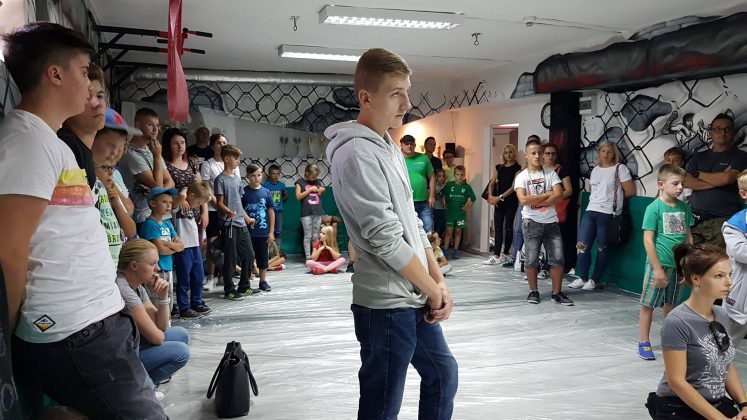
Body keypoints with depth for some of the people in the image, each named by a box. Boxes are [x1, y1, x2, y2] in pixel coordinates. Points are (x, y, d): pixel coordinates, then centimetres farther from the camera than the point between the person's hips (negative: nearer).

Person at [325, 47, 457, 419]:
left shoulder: (390, 148, 11)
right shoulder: (356, 154, -19)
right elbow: (386, 239, -22)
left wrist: (439, 282, 5)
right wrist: (433, 289, -10)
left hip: (415, 299, 10)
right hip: (386, 304, -9)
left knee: (443, 373, 23)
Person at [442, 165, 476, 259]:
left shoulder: (466, 187, 0)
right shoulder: (449, 185, -1)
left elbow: (471, 199, 6)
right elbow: (443, 196, 4)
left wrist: (466, 207, -2)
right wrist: (445, 204, -2)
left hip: (461, 213, 1)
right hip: (450, 212, -1)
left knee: (458, 231, 9)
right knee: (449, 231, -2)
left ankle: (455, 251, 17)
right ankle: (445, 250, 1)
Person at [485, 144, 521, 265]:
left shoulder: (517, 168, -3)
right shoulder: (499, 168, 12)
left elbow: (514, 186, -12)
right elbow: (492, 183, 9)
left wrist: (500, 197, -18)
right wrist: (490, 195, -10)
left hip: (511, 201, -4)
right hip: (499, 201, 4)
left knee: (508, 227, 2)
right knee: (498, 228, 0)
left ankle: (505, 254, 12)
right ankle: (496, 255, -1)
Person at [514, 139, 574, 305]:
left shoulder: (551, 174, 4)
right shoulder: (521, 176, -2)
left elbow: (558, 195, -8)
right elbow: (523, 200, -16)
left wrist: (535, 202, -14)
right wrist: (546, 194, -11)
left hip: (551, 222, 2)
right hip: (531, 223, -2)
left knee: (557, 259, 1)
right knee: (531, 260, 3)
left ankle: (556, 292, 13)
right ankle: (533, 291, 18)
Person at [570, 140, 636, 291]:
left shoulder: (620, 169, -1)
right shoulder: (595, 170, 16)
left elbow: (631, 191, -3)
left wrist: (615, 197, 7)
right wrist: (607, 197, 12)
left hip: (608, 213, -5)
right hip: (591, 211, 5)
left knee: (602, 248, 1)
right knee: (582, 245, -3)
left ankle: (594, 280, 12)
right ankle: (582, 278, 9)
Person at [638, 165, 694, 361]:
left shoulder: (683, 207, 5)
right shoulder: (654, 208, -12)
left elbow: (688, 236, 13)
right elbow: (648, 239, -13)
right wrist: (657, 268, -15)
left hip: (679, 265, 6)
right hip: (659, 264, -6)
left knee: (672, 304, 17)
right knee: (649, 304, 4)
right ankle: (644, 343, 15)